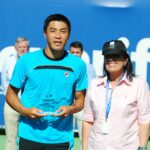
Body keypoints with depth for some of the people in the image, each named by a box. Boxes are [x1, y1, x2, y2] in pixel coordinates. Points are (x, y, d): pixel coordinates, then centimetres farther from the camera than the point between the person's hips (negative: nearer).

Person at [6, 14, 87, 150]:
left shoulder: (78, 64, 1)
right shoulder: (26, 60, -3)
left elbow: (81, 98, 9)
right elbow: (11, 93, 5)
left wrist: (71, 109, -13)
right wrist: (25, 111, -13)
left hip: (61, 139, 1)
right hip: (30, 136, 0)